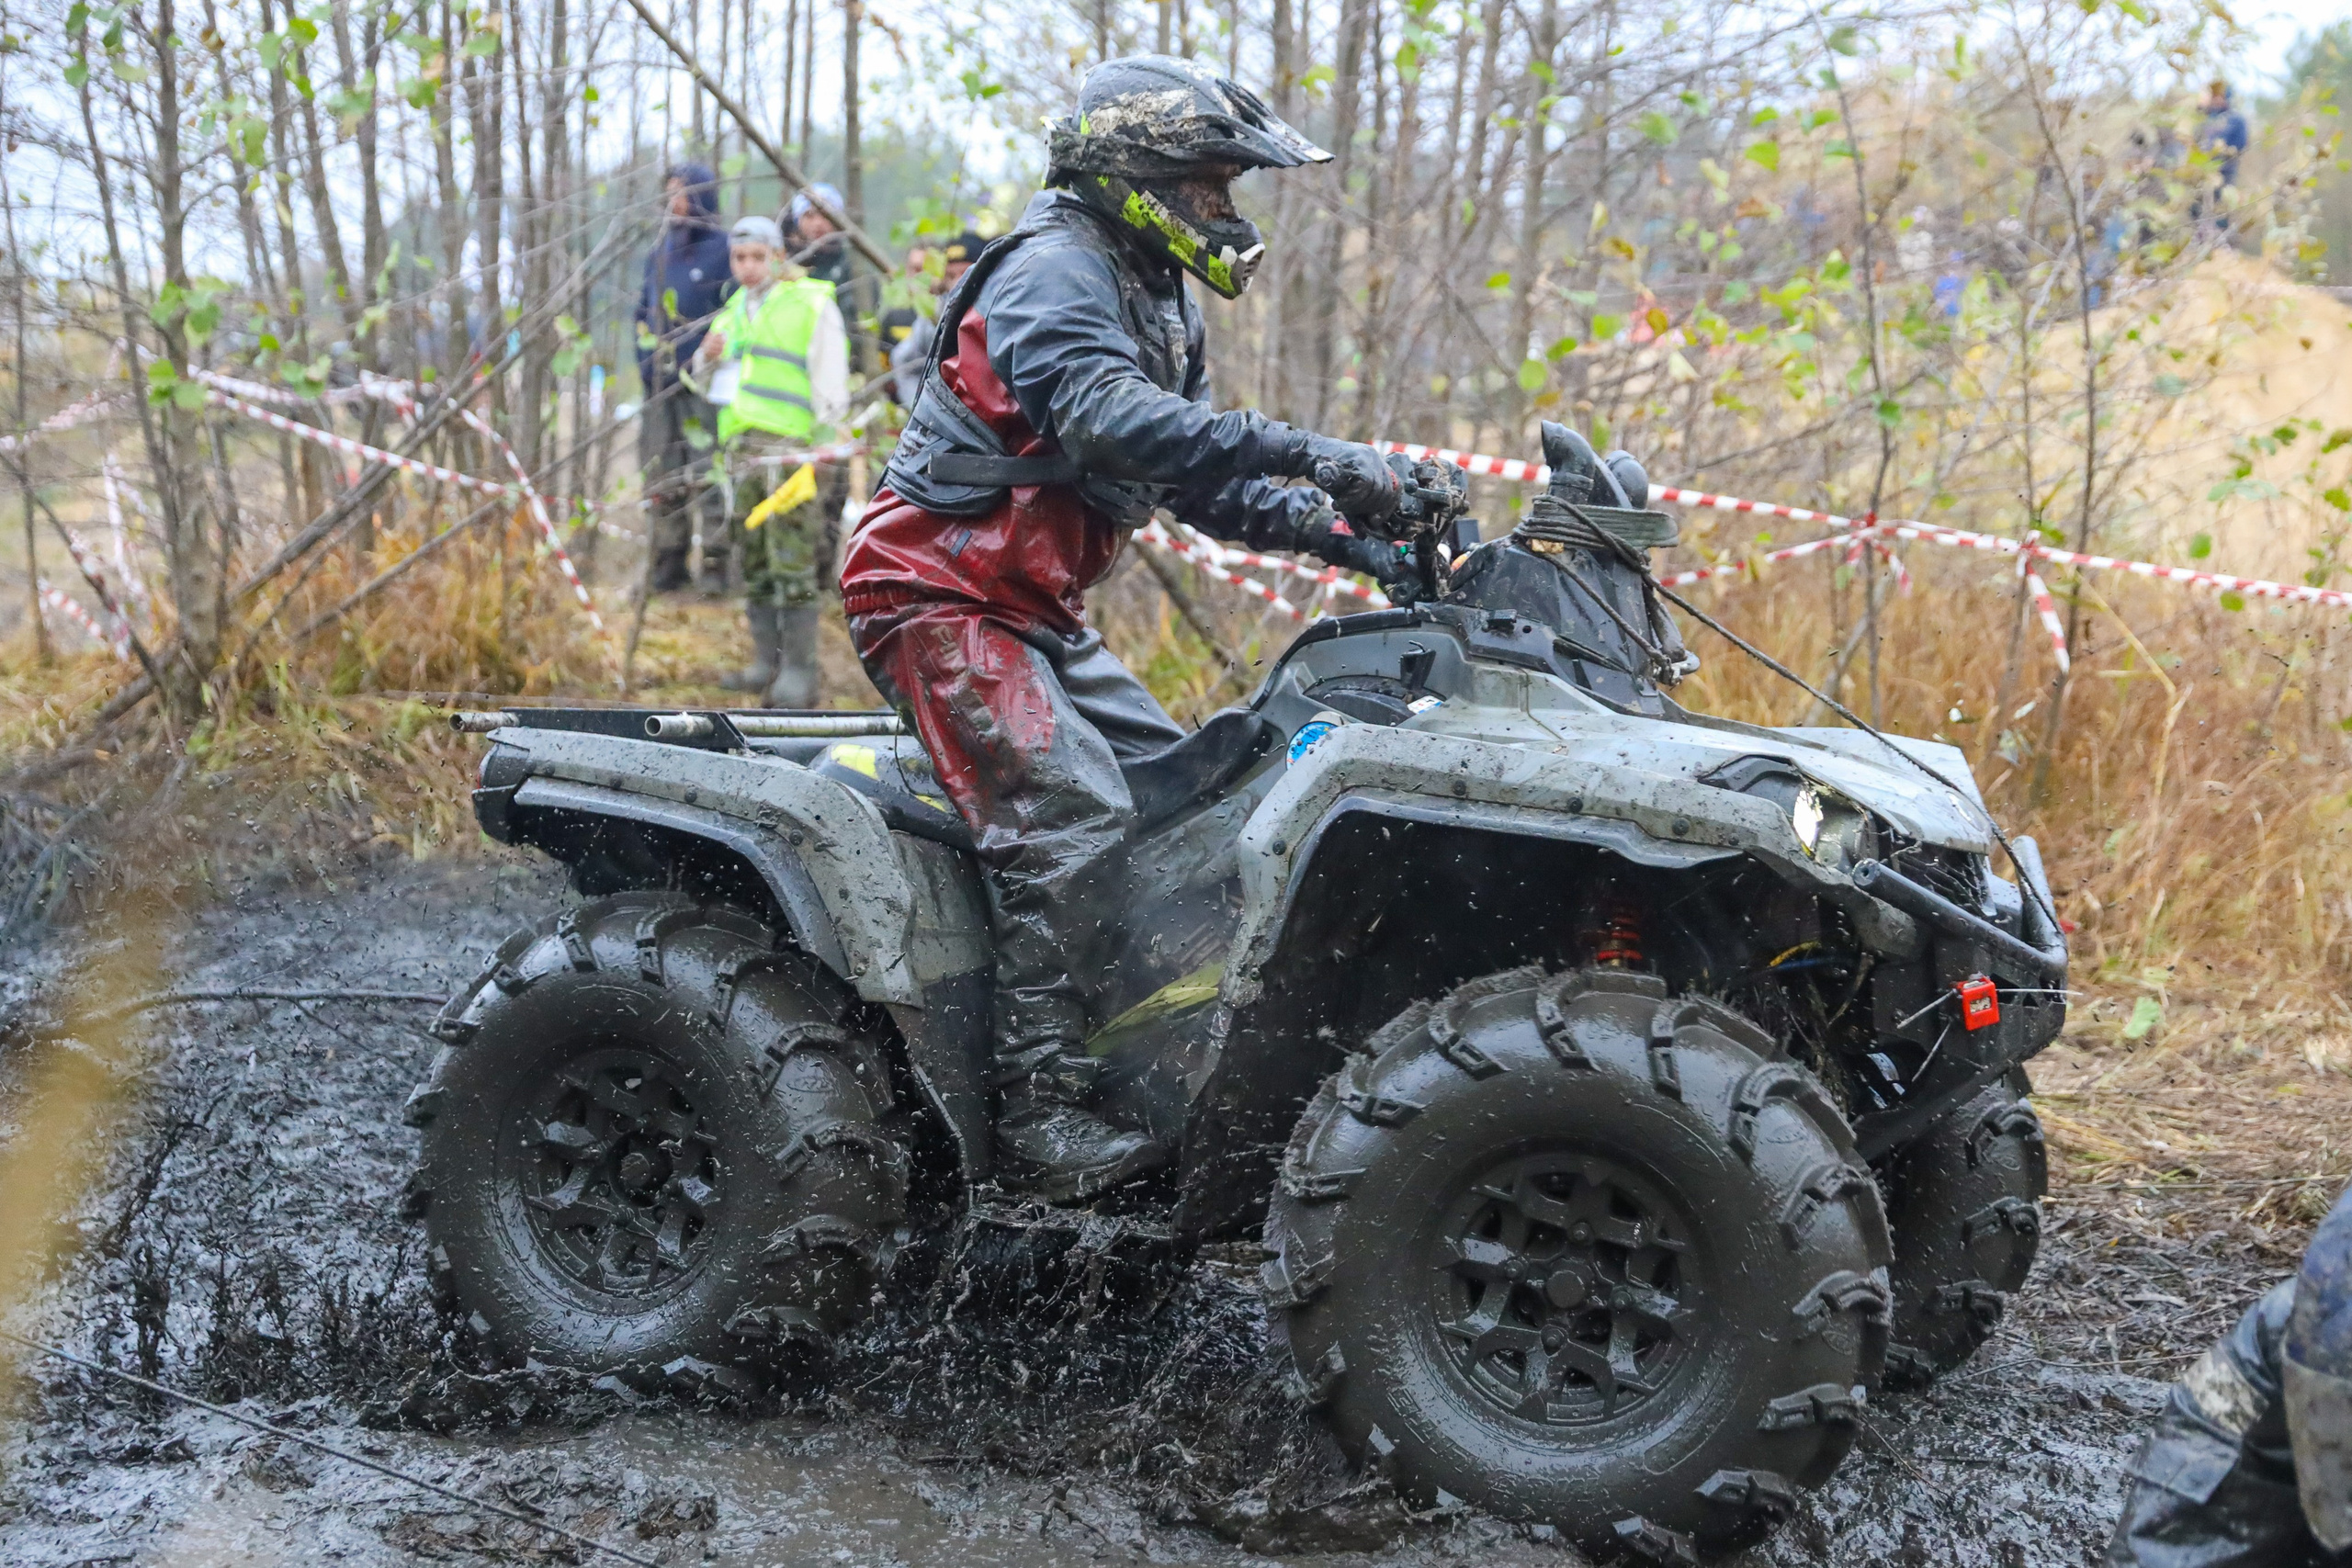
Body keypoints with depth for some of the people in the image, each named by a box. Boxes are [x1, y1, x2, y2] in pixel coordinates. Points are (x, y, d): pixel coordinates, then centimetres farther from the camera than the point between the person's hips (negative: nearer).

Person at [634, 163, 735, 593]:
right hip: (660, 382, 7)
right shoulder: (658, 254, 17)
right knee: (660, 476, 7)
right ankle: (667, 563, 15)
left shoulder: (722, 250, -2)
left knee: (708, 473, -11)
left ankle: (717, 559, -5)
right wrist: (647, 363, 11)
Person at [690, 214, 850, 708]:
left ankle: (799, 673, -10)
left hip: (791, 448, -7)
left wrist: (824, 444, -11)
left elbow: (830, 386, -3)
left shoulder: (812, 305, 2)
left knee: (793, 565, -11)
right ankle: (767, 662, 12)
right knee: (754, 562, 6)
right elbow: (708, 382, 29)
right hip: (740, 449, 7)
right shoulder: (732, 312, 22)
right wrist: (707, 358, 7)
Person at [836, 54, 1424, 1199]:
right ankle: (1041, 1115, -22)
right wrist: (1296, 450, -40)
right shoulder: (1057, 269, -15)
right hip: (941, 596, -10)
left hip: (1035, 610, 10)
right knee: (1072, 817, -23)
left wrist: (1326, 532, 1)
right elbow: (1107, 417, -35)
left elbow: (1194, 476, 16)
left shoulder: (1155, 296, 17)